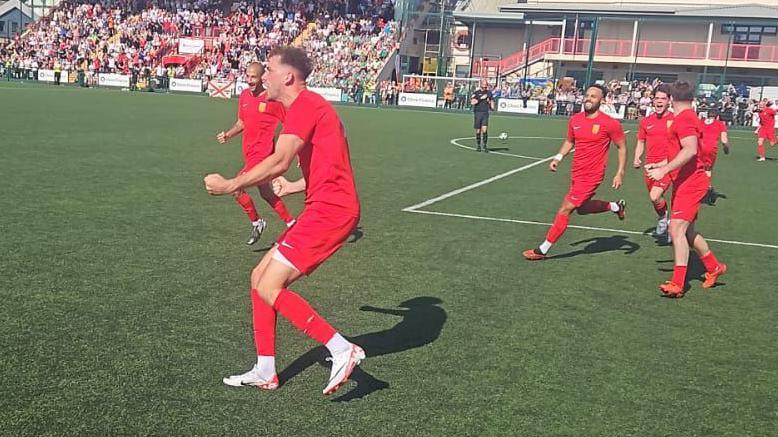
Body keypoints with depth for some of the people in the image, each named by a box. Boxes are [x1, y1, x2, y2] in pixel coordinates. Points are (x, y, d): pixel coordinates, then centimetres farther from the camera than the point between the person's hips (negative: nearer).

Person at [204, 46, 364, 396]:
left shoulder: (305, 104, -11)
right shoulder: (309, 106, 20)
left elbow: (280, 162, -23)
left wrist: (230, 185, -16)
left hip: (329, 211, -10)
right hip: (327, 208, 10)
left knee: (269, 288, -11)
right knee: (259, 278, 12)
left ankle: (342, 350, -8)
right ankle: (265, 372, 18)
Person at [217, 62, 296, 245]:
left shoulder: (273, 99, -11)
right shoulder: (244, 96, 7)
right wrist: (228, 134, 2)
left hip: (263, 152, -7)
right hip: (249, 153, 7)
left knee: (236, 189, -16)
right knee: (266, 193, 17)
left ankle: (256, 223, 5)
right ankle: (291, 223, 34)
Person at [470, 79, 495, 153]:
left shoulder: (489, 92, 10)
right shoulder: (476, 92, 1)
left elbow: (492, 100, 23)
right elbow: (472, 102, -12)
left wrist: (492, 106, 3)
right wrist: (481, 98, -16)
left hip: (485, 113, 1)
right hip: (477, 113, -1)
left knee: (484, 130, -13)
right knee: (478, 131, 3)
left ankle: (485, 146, -4)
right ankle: (478, 146, 17)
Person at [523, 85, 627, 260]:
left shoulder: (610, 124, -13)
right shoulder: (575, 120, 3)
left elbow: (622, 147, -3)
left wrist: (620, 173, -8)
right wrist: (558, 157, 4)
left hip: (591, 176, -7)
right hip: (576, 173, 8)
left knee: (565, 209, -10)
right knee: (581, 208, 23)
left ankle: (543, 250, -1)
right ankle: (616, 206, 47)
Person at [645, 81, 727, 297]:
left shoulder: (683, 119, -15)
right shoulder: (688, 118, 17)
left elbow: (690, 150, -28)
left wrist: (664, 170, -29)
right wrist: (658, 165, 28)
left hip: (689, 184, -10)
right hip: (686, 183, 10)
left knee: (677, 229, -15)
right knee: (687, 231, 19)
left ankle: (677, 284, -17)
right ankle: (714, 267, 35)